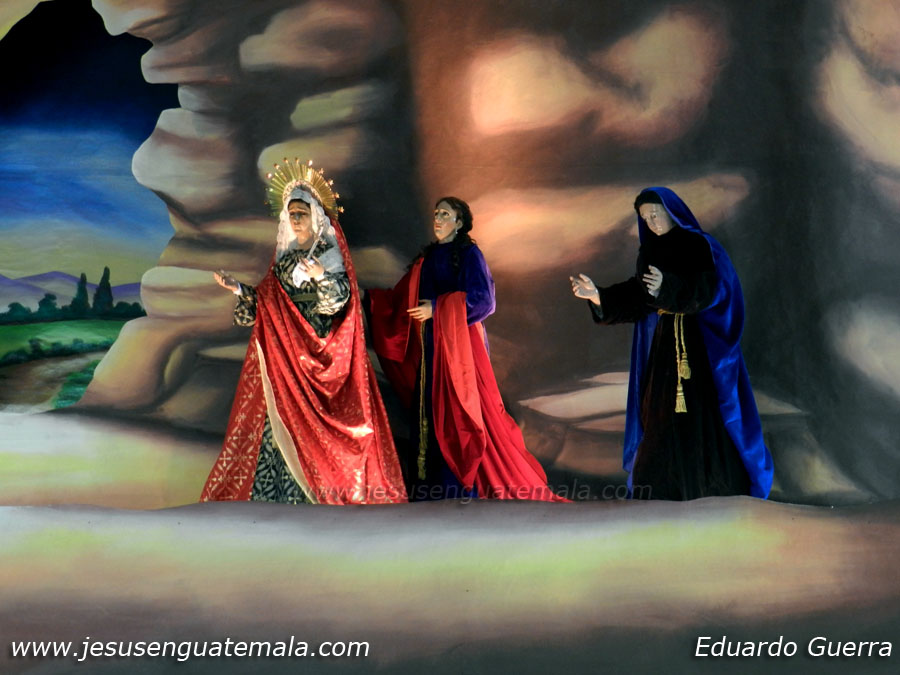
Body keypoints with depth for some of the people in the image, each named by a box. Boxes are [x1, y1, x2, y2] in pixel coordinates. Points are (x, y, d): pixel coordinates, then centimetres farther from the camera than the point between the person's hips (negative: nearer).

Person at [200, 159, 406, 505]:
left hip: (321, 350, -5)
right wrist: (240, 290, 4)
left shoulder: (330, 254, 0)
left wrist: (322, 277, -30)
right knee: (283, 417, 0)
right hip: (285, 352, 5)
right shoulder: (285, 258, 16)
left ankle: (329, 489, -5)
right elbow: (265, 303, 17)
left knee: (316, 416, -9)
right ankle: (285, 491, 3)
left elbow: (339, 297, -13)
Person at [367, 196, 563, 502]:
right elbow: (402, 298, 18)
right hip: (430, 349, 7)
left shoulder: (469, 255, -4)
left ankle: (470, 483, -1)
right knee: (430, 410, 5)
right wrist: (370, 297, 11)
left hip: (459, 346, -7)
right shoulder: (427, 258, 15)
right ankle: (434, 483, 11)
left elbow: (481, 299, -14)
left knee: (462, 411, -7)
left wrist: (438, 308, -18)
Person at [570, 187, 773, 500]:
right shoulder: (650, 252, 12)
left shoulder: (700, 246, -6)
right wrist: (599, 297, -8)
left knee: (703, 412, -8)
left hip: (700, 342, -6)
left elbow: (706, 289, -21)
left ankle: (722, 487, 0)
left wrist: (667, 287, -37)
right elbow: (635, 298, 6)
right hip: (664, 344, 6)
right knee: (660, 413, 2)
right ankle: (663, 488, 7)